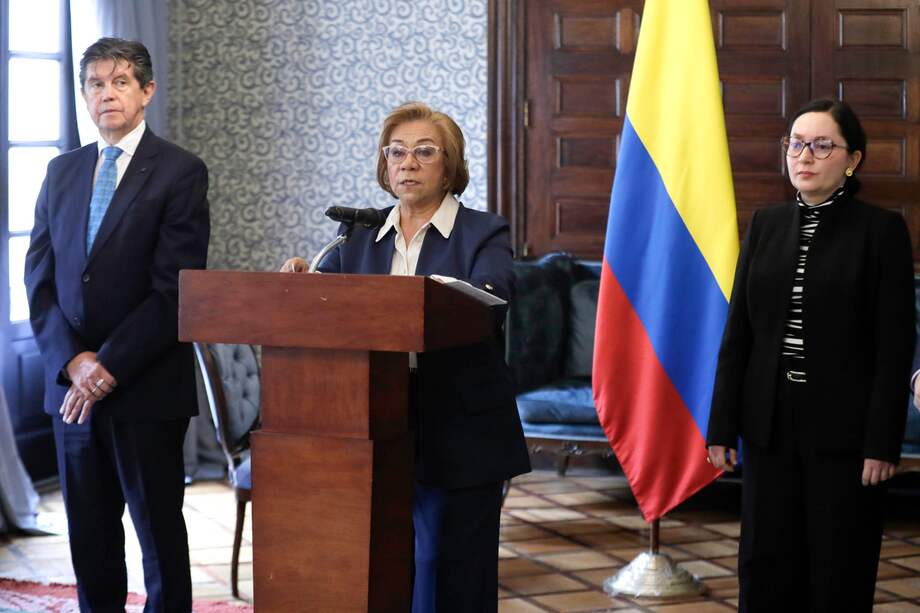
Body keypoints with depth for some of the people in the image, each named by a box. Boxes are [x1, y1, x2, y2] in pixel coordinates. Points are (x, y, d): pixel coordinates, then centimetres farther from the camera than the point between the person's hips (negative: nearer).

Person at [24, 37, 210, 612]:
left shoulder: (180, 171, -5)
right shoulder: (62, 171, 12)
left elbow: (175, 287, -12)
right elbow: (40, 276, 8)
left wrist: (109, 366, -14)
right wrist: (71, 360, -7)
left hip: (146, 388, -5)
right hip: (72, 383, 5)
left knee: (159, 530, 4)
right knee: (89, 533, 10)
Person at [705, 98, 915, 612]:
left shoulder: (882, 229, -5)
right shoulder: (766, 225, 8)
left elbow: (895, 346, -8)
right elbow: (738, 332, 8)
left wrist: (882, 443, -13)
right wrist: (722, 426, 4)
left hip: (843, 432, -4)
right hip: (771, 428, 4)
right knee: (765, 569, 8)